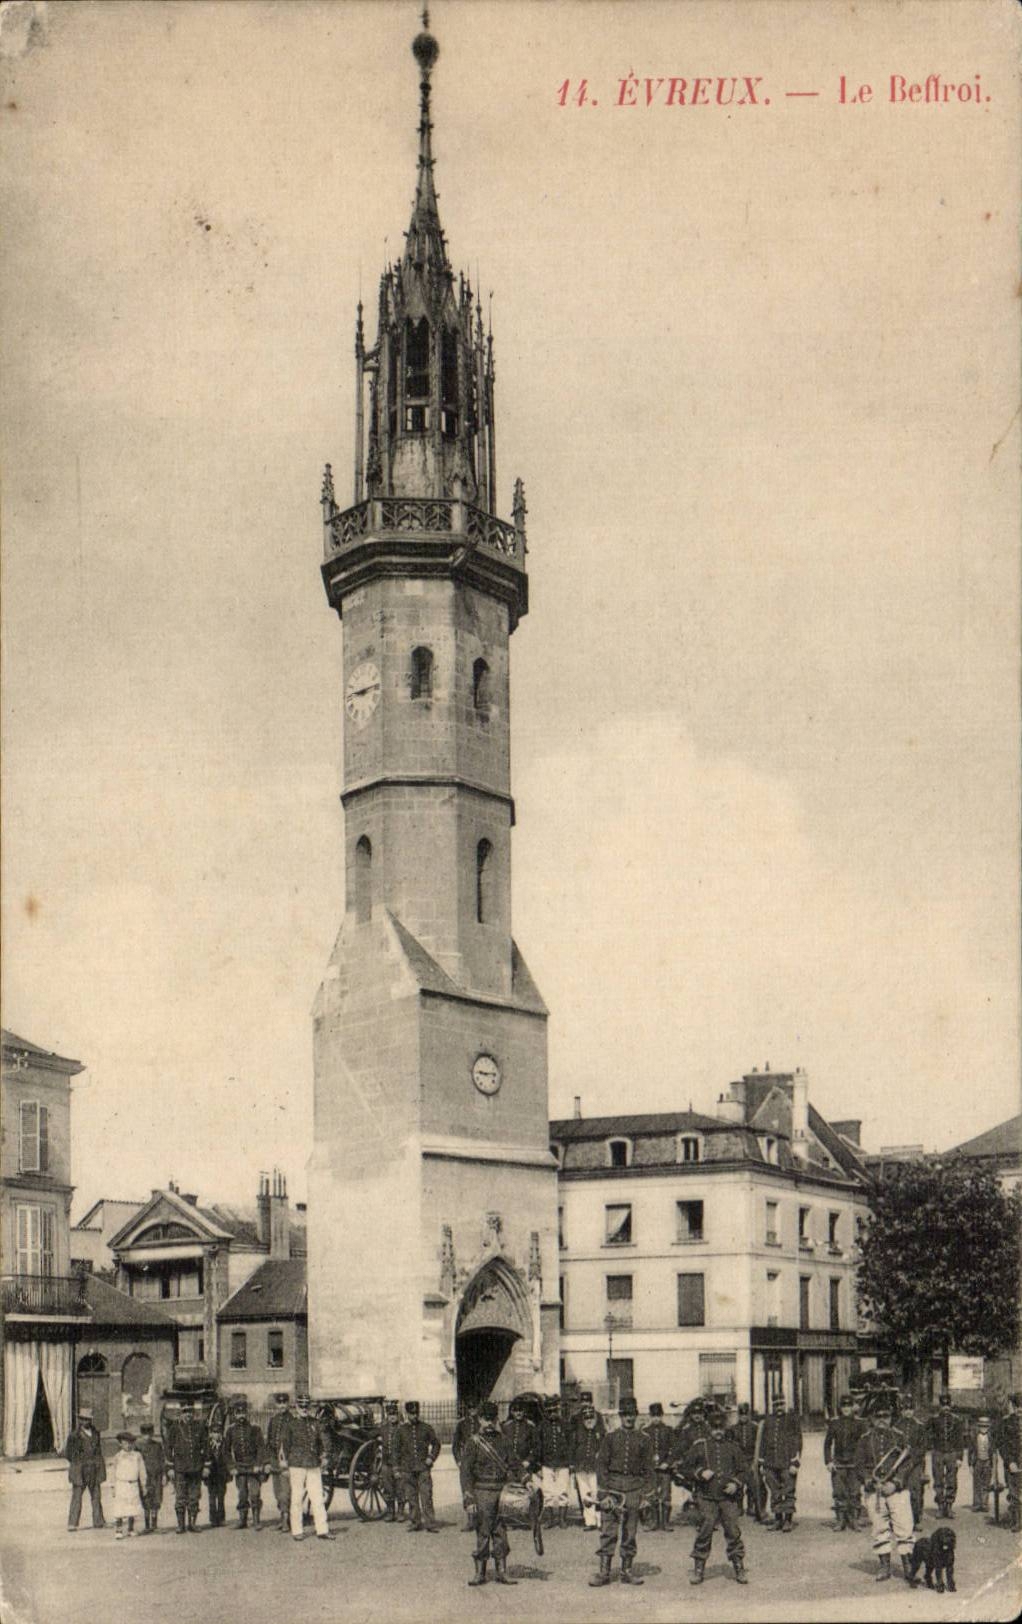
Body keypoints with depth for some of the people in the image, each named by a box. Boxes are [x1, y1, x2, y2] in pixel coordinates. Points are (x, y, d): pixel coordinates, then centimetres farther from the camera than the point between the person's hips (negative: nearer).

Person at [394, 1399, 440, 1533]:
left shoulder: (426, 1427, 4)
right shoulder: (401, 1430, 6)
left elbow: (436, 1444, 12)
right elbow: (396, 1450, 11)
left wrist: (431, 1457, -3)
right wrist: (397, 1469, 8)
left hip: (423, 1468, -1)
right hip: (407, 1469, 1)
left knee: (426, 1496, -8)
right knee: (411, 1498, 4)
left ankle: (430, 1523, -7)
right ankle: (415, 1523, 12)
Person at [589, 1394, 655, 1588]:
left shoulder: (643, 1440, 8)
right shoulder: (610, 1438, 5)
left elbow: (649, 1469, 8)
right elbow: (601, 1464, 2)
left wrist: (646, 1494, 0)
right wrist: (603, 1492, -6)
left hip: (634, 1488, 1)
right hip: (613, 1486, -1)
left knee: (630, 1532, 5)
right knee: (608, 1532, -4)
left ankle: (627, 1572, 12)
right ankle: (604, 1572, -2)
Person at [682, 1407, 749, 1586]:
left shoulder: (732, 1446, 10)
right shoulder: (699, 1446, 4)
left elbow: (743, 1469, 15)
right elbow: (685, 1467, 7)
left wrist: (736, 1484, -3)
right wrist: (700, 1473, -10)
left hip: (728, 1497, 1)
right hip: (706, 1497, -1)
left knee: (733, 1532, -2)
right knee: (704, 1532, -6)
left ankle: (739, 1569, 7)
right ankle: (699, 1570, 4)